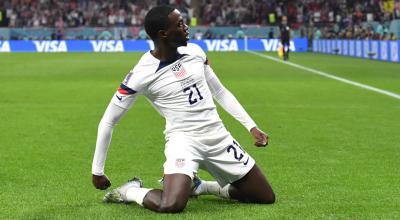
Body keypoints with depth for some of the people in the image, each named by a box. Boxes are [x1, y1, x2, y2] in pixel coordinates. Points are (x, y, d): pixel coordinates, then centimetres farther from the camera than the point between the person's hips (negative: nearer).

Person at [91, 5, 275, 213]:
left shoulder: (194, 51, 3)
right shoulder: (141, 74, -13)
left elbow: (220, 92, 17)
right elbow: (108, 122, -5)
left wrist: (251, 126, 11)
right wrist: (97, 171, -2)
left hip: (219, 138, 6)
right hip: (183, 140, -6)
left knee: (266, 198, 8)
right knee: (170, 206, -33)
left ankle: (195, 185, 23)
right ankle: (130, 191, 2)